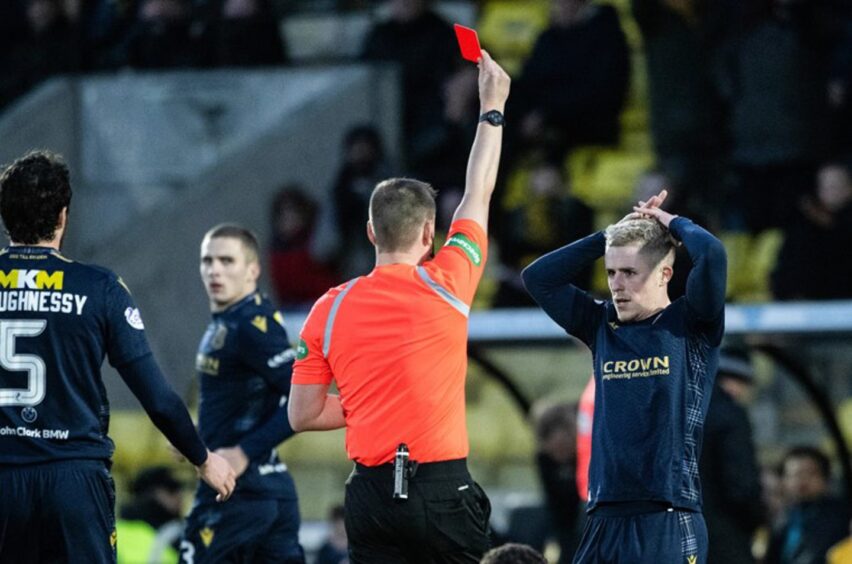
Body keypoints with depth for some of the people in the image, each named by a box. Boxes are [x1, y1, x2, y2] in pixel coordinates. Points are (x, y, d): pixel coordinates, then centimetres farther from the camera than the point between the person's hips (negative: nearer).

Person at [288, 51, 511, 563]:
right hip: (444, 489, -3)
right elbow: (478, 195, 13)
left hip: (372, 494, 3)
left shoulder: (330, 309, 2)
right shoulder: (445, 286, -3)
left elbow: (303, 415, 7)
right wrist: (493, 107, 25)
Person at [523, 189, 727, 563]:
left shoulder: (689, 326, 0)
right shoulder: (603, 326, 14)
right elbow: (539, 277, 13)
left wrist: (673, 223, 4)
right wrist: (610, 235, 10)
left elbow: (711, 255, -16)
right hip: (605, 518, 5)